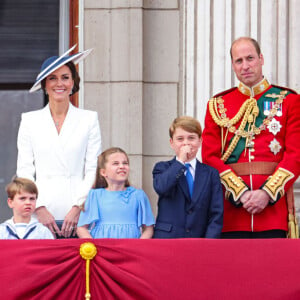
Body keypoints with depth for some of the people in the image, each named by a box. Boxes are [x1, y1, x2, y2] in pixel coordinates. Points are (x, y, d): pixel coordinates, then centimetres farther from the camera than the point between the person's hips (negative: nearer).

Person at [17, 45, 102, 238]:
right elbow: (24, 171, 7)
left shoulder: (89, 119, 9)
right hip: (41, 215, 1)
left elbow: (93, 170, 4)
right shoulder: (30, 121, 12)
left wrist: (77, 208, -7)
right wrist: (40, 209, -5)